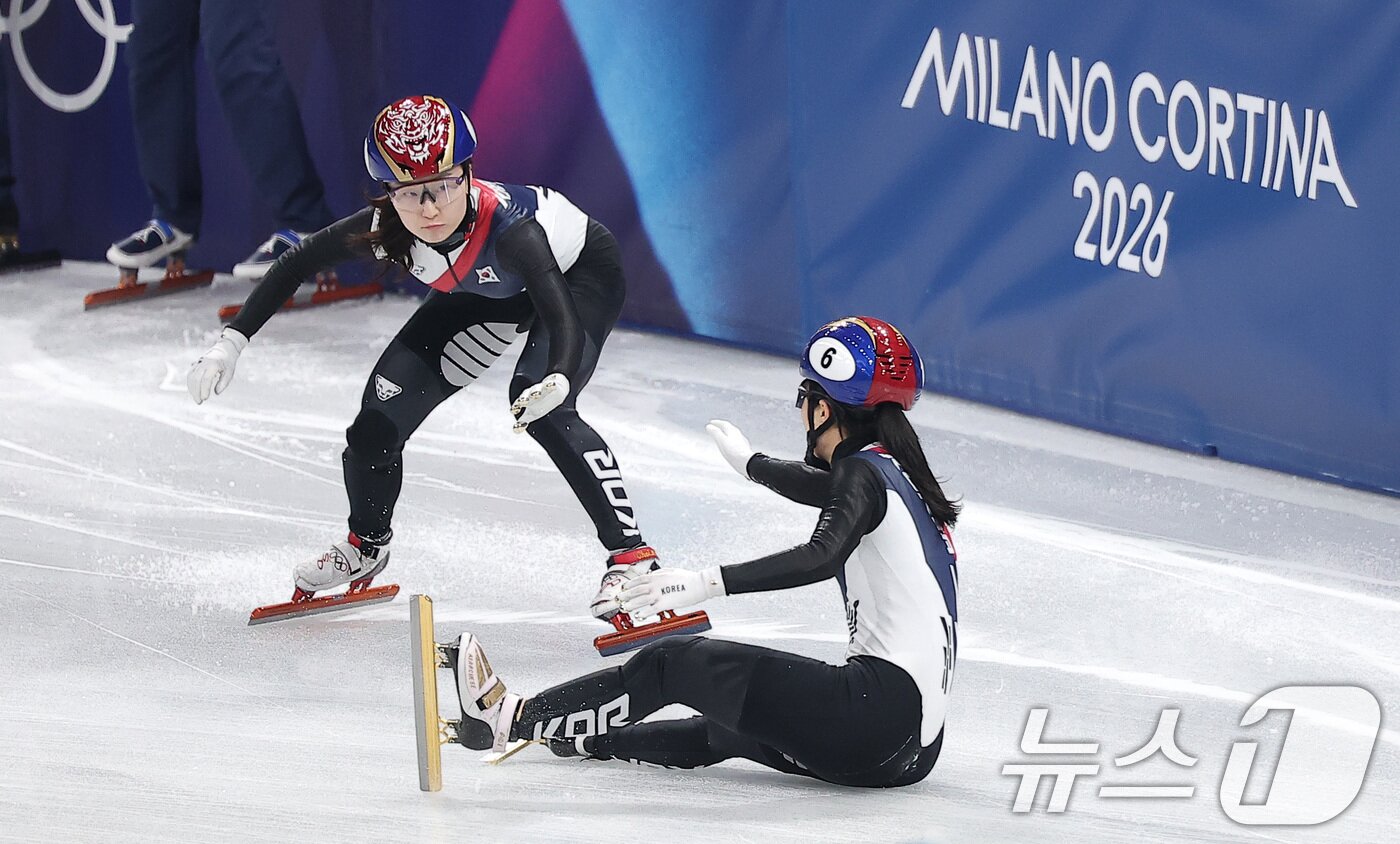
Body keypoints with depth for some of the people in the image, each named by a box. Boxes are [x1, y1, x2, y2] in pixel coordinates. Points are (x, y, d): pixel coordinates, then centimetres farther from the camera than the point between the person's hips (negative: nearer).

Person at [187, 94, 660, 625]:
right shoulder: (384, 229, -28)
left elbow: (563, 319, -48)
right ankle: (367, 546, 27)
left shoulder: (507, 228, -42)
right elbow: (296, 265, -13)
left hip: (581, 276, -6)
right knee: (387, 404, -1)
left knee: (538, 406, -31)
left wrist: (558, 379, -69)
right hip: (489, 290, 6)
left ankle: (630, 554, -23)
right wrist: (231, 341, -17)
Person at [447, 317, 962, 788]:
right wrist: (749, 463, 61)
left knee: (675, 664, 1)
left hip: (879, 699, -9)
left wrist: (704, 583, -33)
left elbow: (822, 556, -26)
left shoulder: (863, 472, -7)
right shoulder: (895, 471, 20)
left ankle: (511, 717, 9)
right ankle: (587, 738, 46)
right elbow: (821, 486, 42)